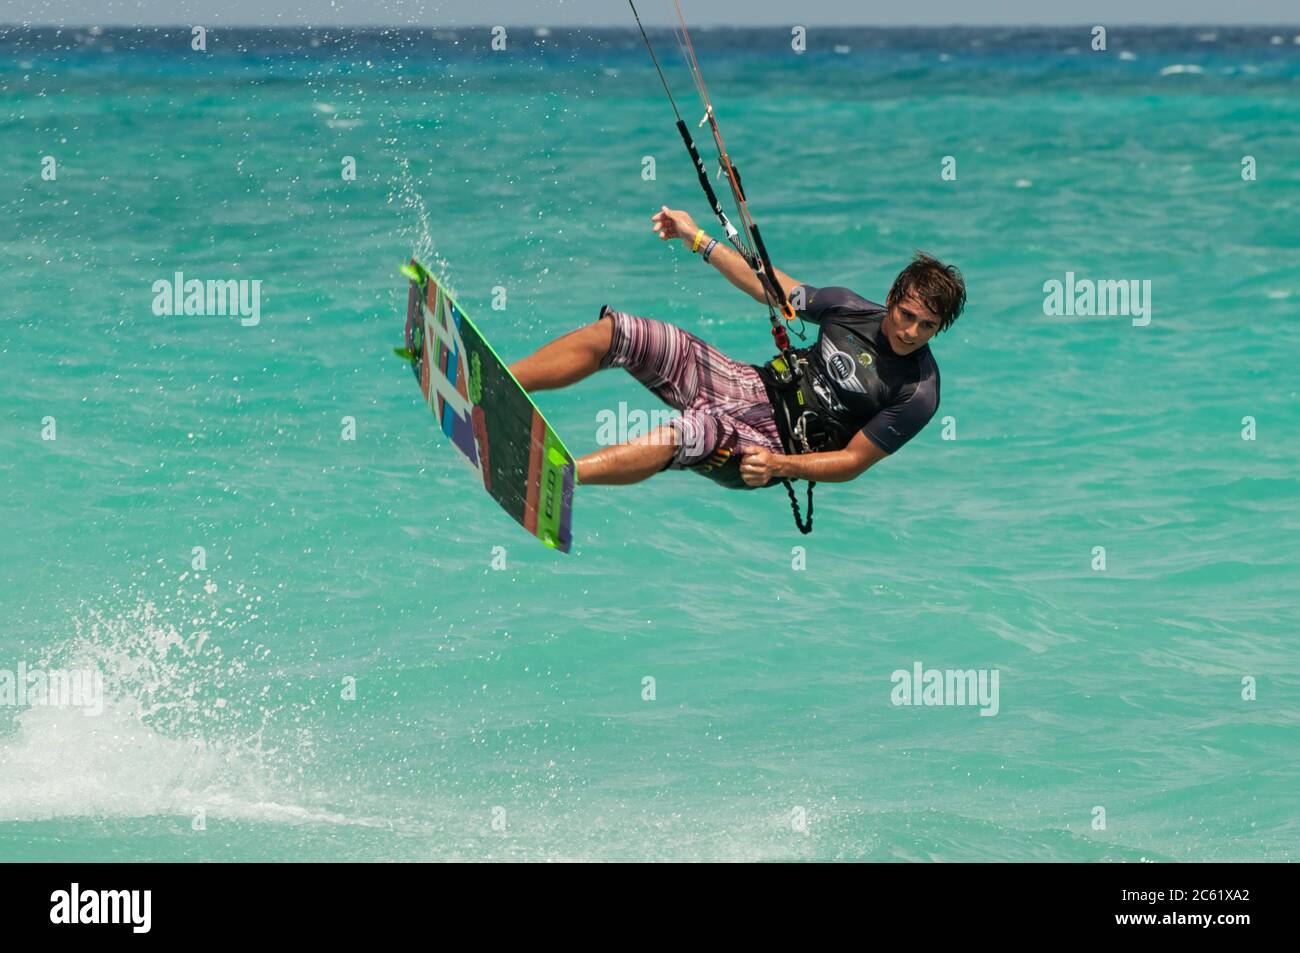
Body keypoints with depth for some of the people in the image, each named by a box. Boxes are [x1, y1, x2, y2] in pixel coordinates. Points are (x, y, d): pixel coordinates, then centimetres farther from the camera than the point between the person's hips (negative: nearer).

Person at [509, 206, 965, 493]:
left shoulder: (918, 393, -12)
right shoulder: (852, 309, 2)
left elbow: (854, 462, -12)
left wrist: (781, 465, -27)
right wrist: (699, 240, 14)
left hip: (771, 444, -6)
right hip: (754, 386, 6)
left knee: (681, 437, -40)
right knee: (610, 332, -8)